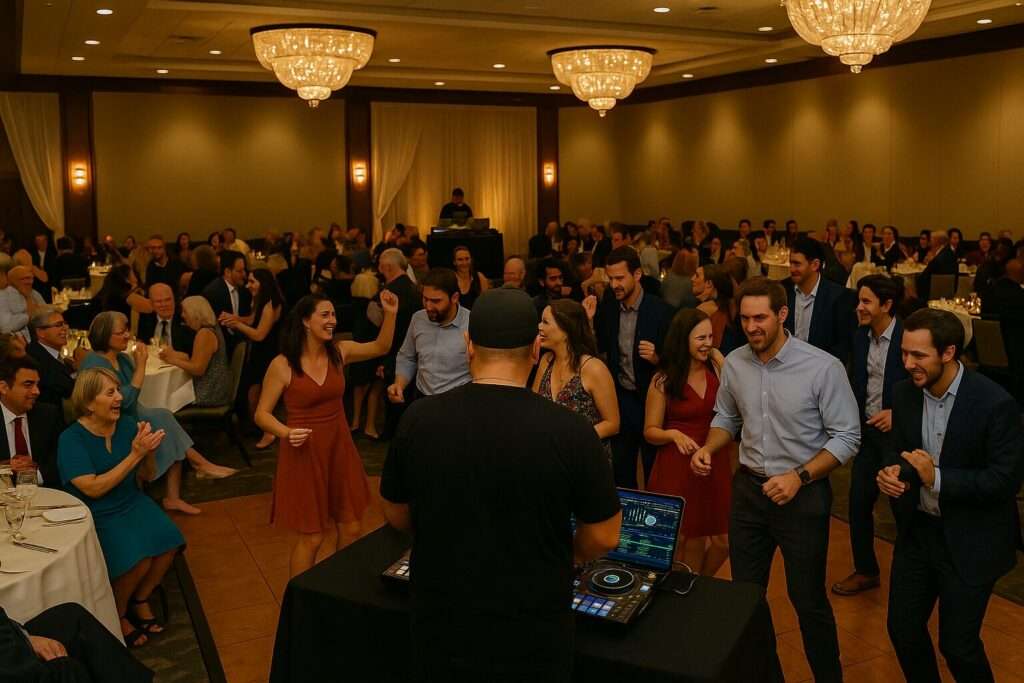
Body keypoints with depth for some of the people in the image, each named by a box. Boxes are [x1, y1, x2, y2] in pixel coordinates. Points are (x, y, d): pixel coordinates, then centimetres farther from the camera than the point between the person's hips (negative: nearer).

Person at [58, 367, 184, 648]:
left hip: (132, 503, 5)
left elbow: (147, 476, 5)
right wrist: (134, 454, -25)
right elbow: (93, 489, -22)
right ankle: (117, 613, 3)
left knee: (169, 542, -20)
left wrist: (148, 451, -17)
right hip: (95, 516, -5)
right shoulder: (71, 439, -14)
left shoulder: (128, 424, -2)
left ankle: (141, 599, 7)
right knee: (137, 558, -26)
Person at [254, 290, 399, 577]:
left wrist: (390, 314, -2)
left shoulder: (339, 352, 0)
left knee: (350, 529, 12)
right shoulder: (282, 365, -13)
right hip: (304, 452, -5)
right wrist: (286, 433, -27)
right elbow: (262, 414, -8)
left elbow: (380, 347, 13)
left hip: (339, 448, 5)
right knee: (311, 537, 4)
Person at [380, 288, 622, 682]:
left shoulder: (418, 419, -13)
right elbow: (603, 539, -9)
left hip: (440, 625, 2)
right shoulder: (571, 431, -20)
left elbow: (396, 516, 2)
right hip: (532, 635, -1)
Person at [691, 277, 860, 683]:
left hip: (803, 494, -4)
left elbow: (846, 437, -13)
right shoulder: (734, 364, -3)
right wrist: (708, 448, -8)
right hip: (748, 489, 5)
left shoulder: (823, 367, -18)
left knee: (808, 599, 8)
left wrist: (800, 477, -23)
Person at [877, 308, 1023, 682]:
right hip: (916, 529, 5)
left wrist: (938, 478, -28)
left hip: (969, 540, -5)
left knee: (957, 643, 5)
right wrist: (892, 471, -14)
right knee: (902, 628, 13)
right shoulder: (904, 393, -4)